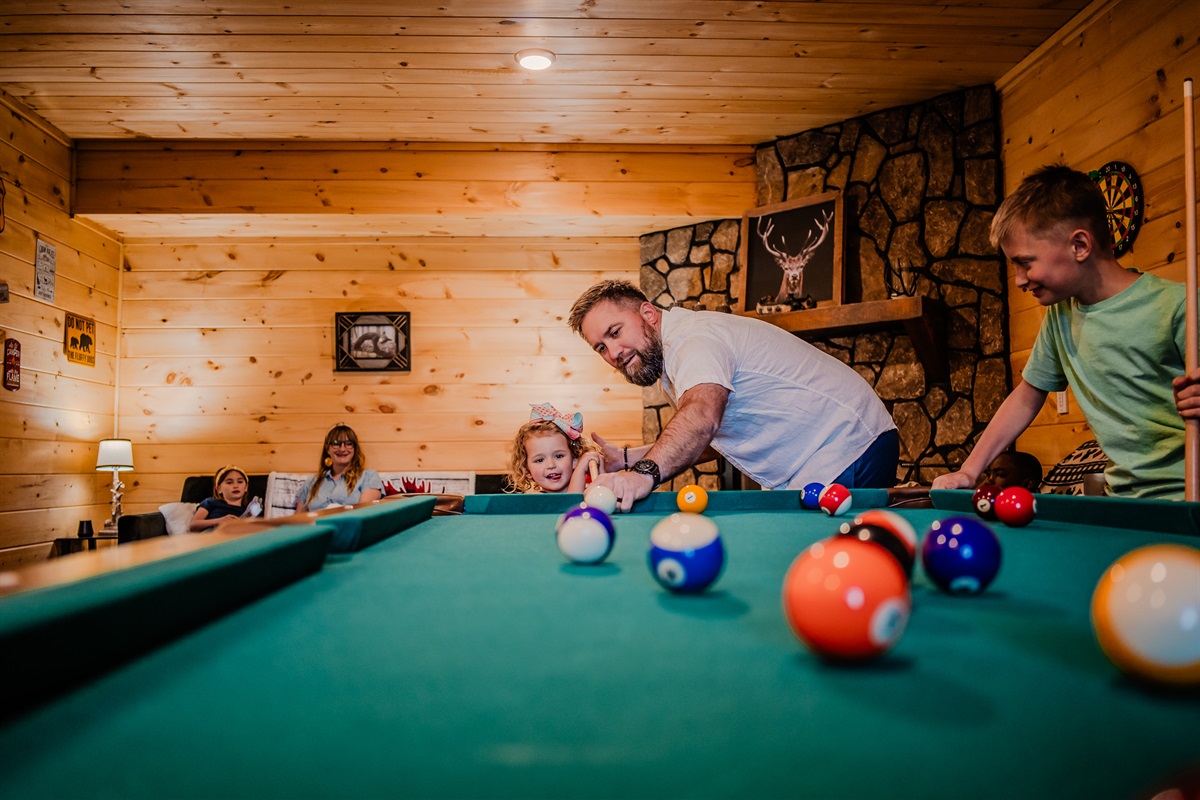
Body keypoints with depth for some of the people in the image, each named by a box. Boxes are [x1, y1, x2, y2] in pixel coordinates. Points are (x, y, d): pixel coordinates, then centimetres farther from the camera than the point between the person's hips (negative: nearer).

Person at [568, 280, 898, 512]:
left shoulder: (695, 336, -20)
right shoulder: (672, 360, 14)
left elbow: (702, 417, -41)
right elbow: (709, 440, 20)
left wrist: (644, 472, -56)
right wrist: (629, 459, 10)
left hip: (846, 458, -10)